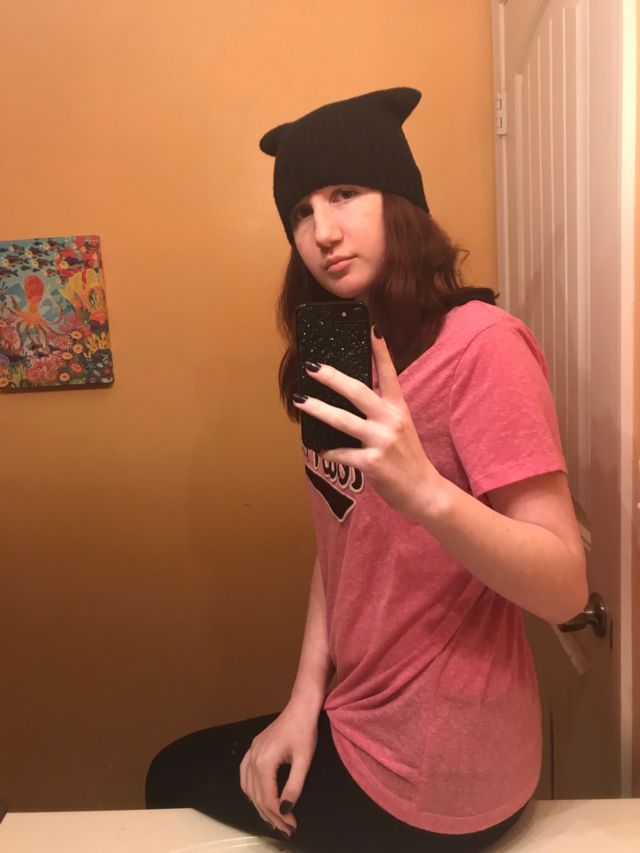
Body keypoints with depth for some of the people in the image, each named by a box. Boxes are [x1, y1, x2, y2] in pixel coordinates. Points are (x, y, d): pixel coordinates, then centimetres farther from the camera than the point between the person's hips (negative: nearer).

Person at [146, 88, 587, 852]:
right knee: (178, 769, 25)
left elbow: (565, 588, -22)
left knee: (176, 781, 14)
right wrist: (306, 698, -2)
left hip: (436, 769, -6)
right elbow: (339, 544, 5)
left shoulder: (481, 343, -21)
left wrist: (424, 490, -39)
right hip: (362, 723, 7)